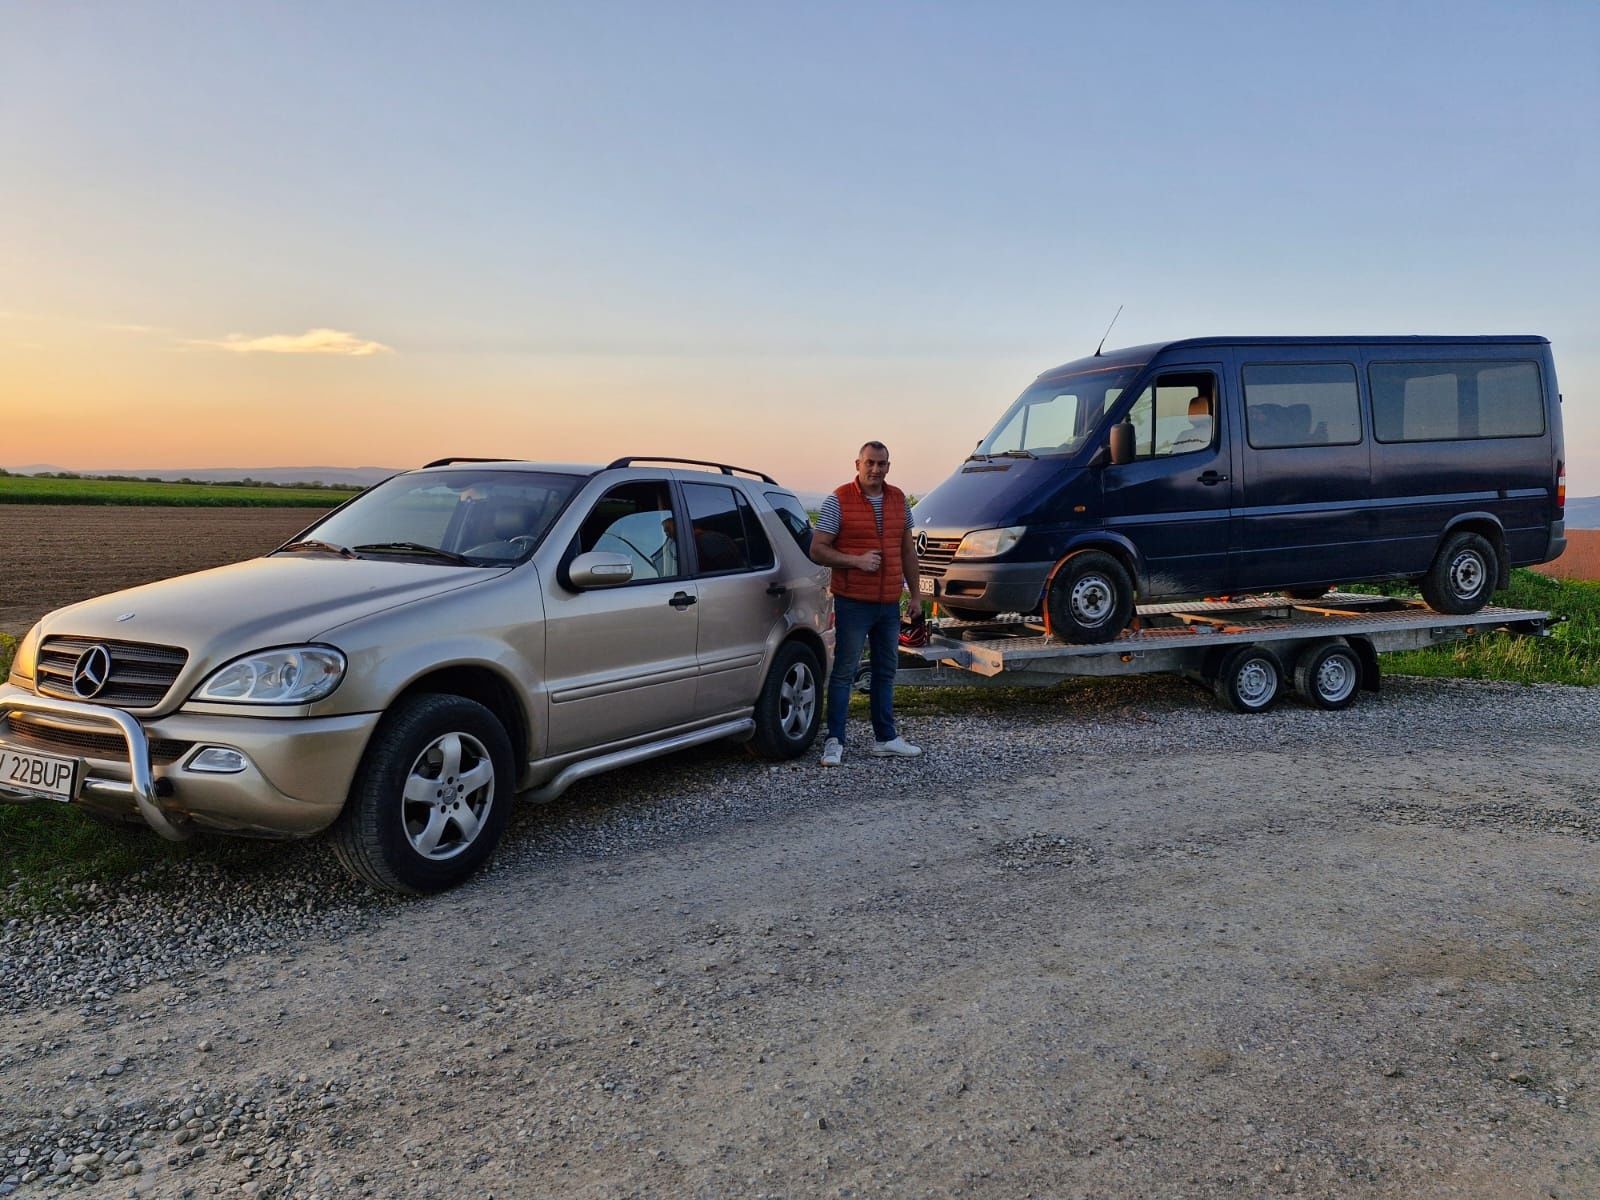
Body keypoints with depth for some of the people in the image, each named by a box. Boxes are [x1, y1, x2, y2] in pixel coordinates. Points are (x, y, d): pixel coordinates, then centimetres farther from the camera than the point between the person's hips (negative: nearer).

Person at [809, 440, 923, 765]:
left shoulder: (898, 499, 9)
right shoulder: (839, 500, -7)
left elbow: (907, 549, 17)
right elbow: (817, 550, -9)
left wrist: (915, 593, 15)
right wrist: (856, 561, -21)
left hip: (890, 604, 6)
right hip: (853, 602, -6)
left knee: (885, 671, 13)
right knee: (844, 671, -2)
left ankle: (886, 738, 22)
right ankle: (834, 741, 5)